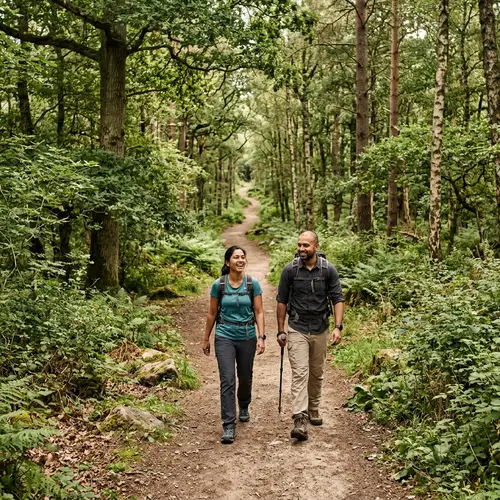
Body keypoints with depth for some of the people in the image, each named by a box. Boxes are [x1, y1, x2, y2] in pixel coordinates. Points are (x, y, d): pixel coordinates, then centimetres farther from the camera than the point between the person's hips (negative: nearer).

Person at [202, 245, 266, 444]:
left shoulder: (253, 284, -4)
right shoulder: (218, 285, -4)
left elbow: (259, 312, -2)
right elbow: (212, 313, 5)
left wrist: (261, 337, -12)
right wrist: (206, 339, 9)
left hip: (247, 337, 2)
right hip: (224, 337, -1)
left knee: (245, 378, 17)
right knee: (227, 380, -11)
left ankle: (244, 407, 47)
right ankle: (228, 426, -7)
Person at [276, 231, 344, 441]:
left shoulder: (328, 270, -7)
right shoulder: (289, 270, -8)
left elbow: (337, 299, -5)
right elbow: (282, 301, 0)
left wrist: (338, 327, -17)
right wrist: (280, 331, 1)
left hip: (320, 330, 2)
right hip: (297, 330, -2)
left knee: (317, 374, 15)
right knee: (300, 373, -11)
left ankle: (313, 410, 34)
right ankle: (300, 420, -16)